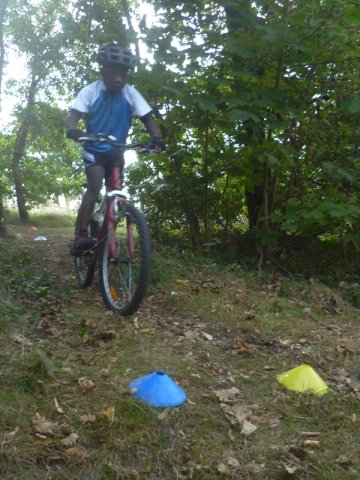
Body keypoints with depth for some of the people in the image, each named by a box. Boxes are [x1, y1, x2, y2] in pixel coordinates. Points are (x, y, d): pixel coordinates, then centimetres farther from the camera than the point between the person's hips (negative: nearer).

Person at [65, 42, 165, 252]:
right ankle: (81, 235, -25)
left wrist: (156, 138, -34)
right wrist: (72, 129, -46)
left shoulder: (131, 94, -11)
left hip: (116, 151, 3)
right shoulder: (90, 91, -15)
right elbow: (74, 115, -22)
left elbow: (147, 118, -14)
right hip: (94, 149, -3)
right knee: (95, 187, -24)